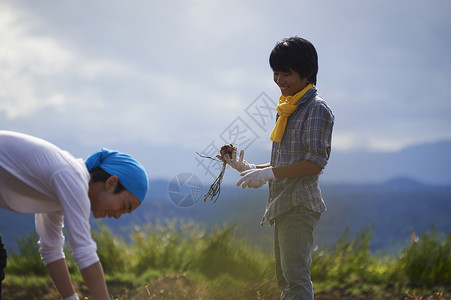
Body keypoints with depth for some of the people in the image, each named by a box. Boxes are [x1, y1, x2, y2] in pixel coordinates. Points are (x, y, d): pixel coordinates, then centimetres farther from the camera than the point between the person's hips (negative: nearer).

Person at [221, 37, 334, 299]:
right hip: (283, 206, 10)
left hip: (299, 204, -10)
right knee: (285, 279, 12)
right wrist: (250, 168, 9)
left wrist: (269, 173, -18)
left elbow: (315, 162, -16)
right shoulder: (288, 108, 19)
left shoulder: (316, 108, -10)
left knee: (295, 276, -14)